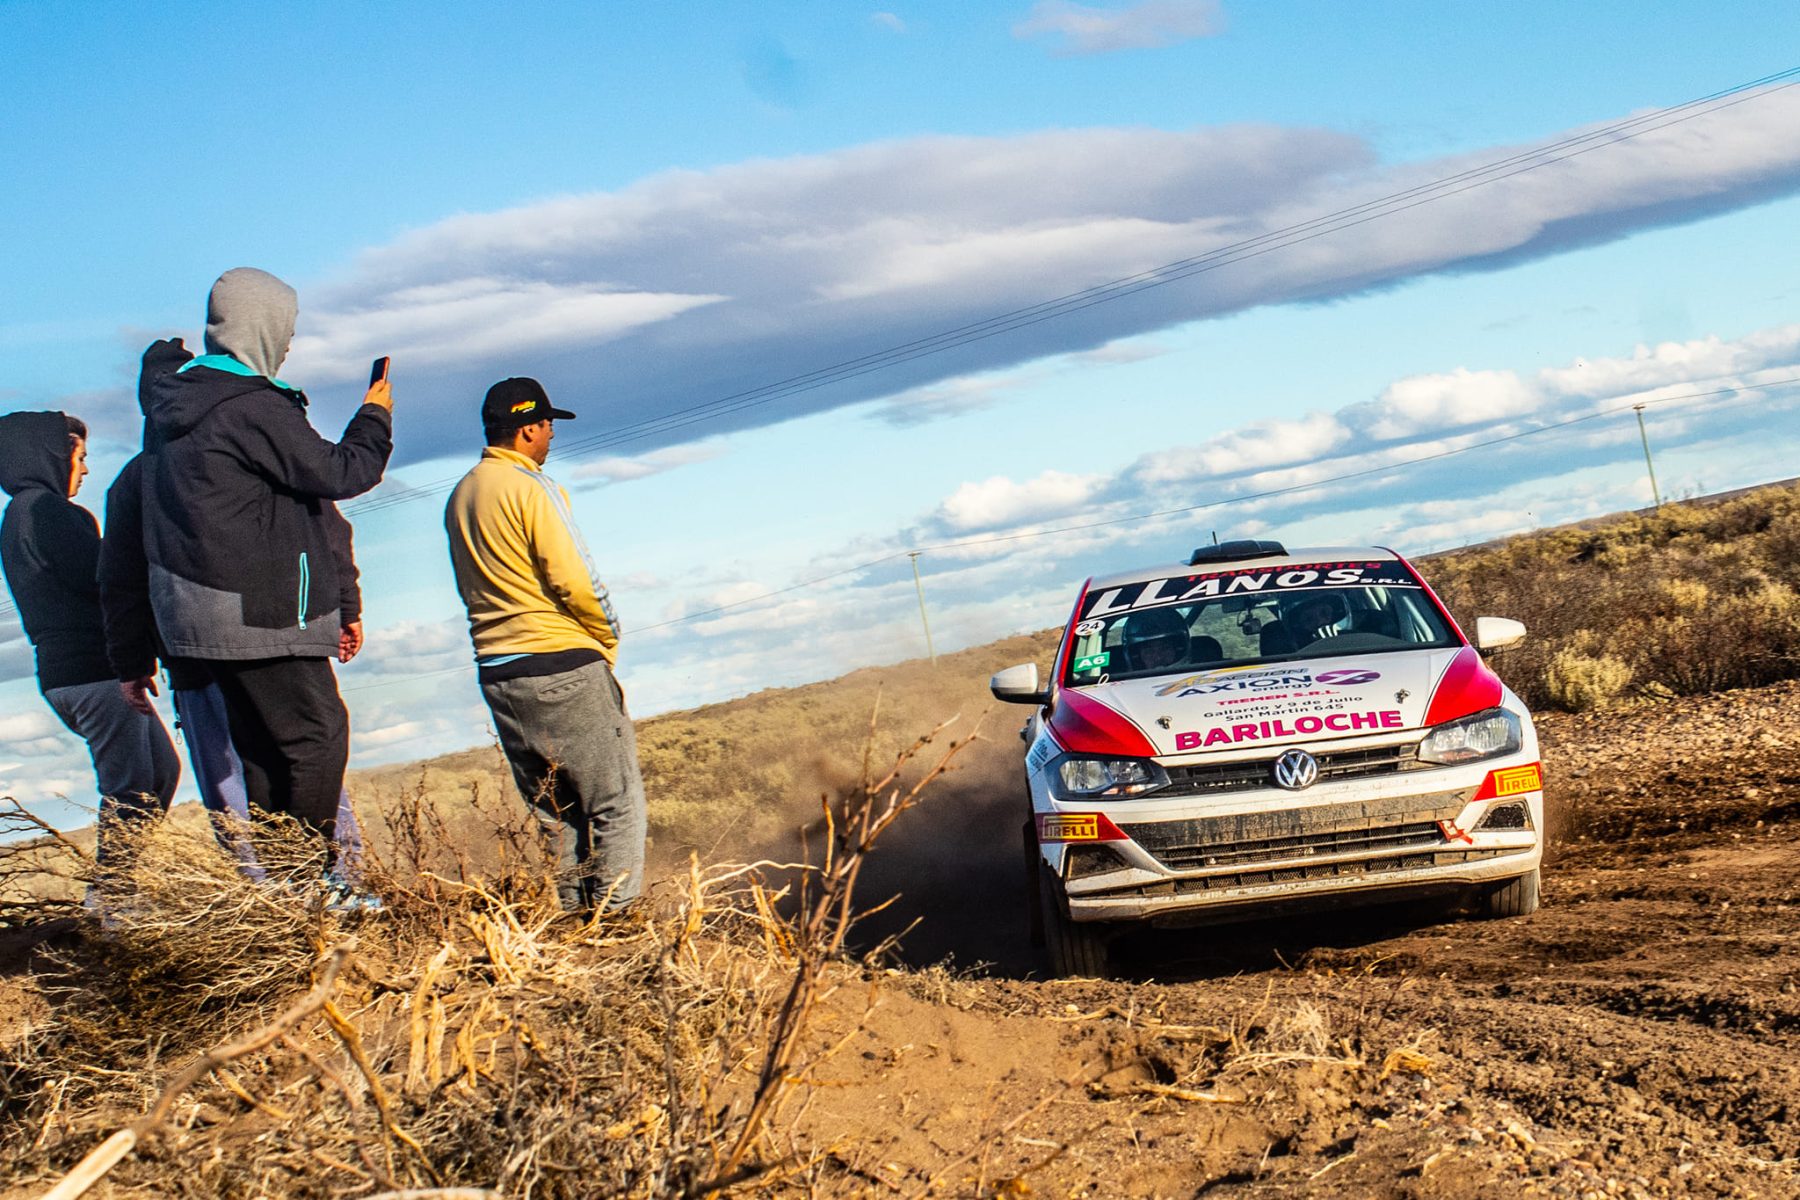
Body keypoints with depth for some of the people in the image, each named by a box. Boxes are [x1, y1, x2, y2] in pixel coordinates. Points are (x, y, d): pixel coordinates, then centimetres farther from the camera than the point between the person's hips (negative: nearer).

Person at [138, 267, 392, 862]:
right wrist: (374, 415, 5)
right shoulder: (254, 408, -18)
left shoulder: (174, 401, 12)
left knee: (261, 747, 14)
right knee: (318, 734, -4)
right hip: (259, 610, -10)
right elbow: (338, 474, -11)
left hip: (195, 607, 10)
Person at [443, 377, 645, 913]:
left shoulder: (459, 497, 14)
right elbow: (574, 580, -16)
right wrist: (606, 639, 1)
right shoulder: (530, 488, -11)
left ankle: (571, 912, 15)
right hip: (561, 665, -8)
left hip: (496, 672, 8)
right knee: (617, 803, -1)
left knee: (554, 812, 14)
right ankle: (614, 912, -4)